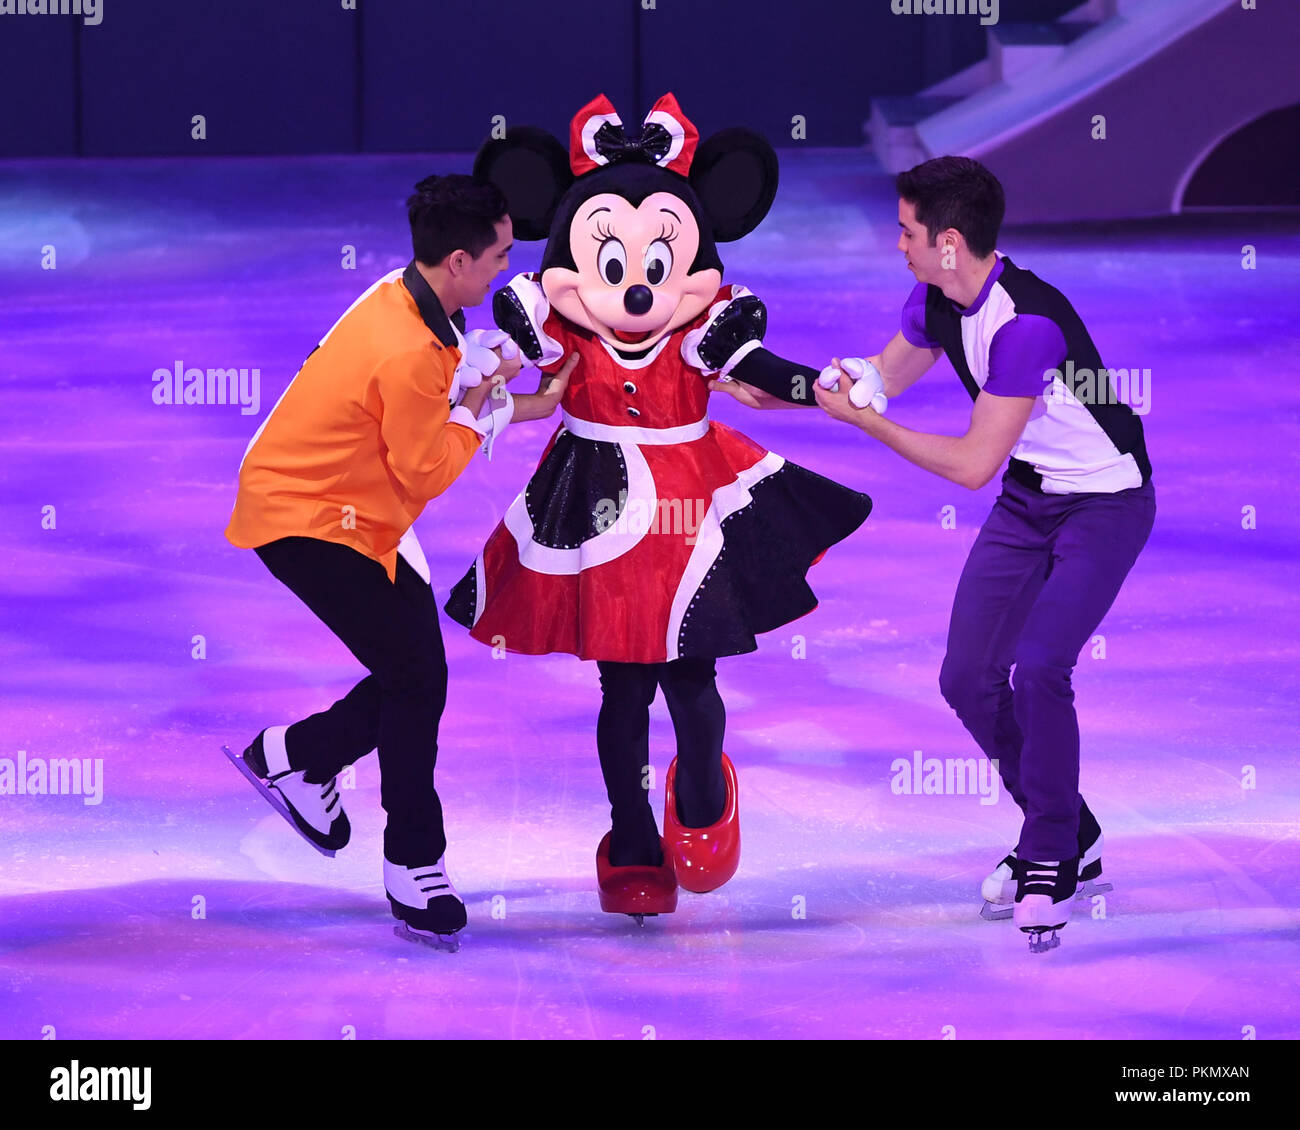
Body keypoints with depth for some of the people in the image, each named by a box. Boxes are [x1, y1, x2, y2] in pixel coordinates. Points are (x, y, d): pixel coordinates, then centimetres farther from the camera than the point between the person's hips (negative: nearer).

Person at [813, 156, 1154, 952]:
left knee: (1036, 670, -22)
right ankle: (1071, 842, 20)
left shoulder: (1027, 323, -32)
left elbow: (973, 465, -28)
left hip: (1105, 504, -9)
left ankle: (1050, 869, -7)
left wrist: (864, 422, -22)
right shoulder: (938, 300, -5)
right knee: (969, 678, 4)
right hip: (1027, 500, 9)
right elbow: (881, 376, 15)